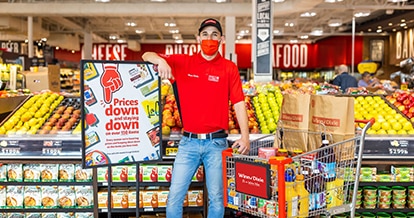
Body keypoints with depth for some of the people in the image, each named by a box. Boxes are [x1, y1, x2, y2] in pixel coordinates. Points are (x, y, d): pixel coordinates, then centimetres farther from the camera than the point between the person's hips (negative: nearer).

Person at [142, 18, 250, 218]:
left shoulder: (229, 68, 3)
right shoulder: (182, 62, 5)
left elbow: (239, 104, -1)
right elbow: (147, 56, 4)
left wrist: (245, 136, -12)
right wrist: (160, 60, -19)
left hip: (216, 143, -1)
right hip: (189, 142, 1)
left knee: (216, 199, 7)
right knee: (175, 197, 4)